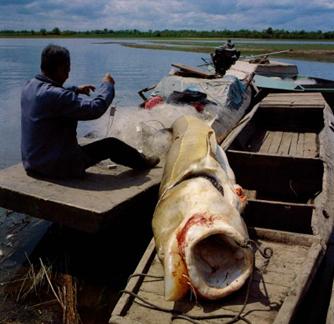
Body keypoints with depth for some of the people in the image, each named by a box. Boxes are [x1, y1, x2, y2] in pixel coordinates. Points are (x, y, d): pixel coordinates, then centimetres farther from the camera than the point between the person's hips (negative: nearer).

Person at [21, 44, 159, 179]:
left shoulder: (30, 86, -1)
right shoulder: (54, 95, -29)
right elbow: (94, 108, -24)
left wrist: (76, 90, 21)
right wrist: (107, 85, -7)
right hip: (57, 166, -8)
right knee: (111, 144, 7)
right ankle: (143, 162, 33)